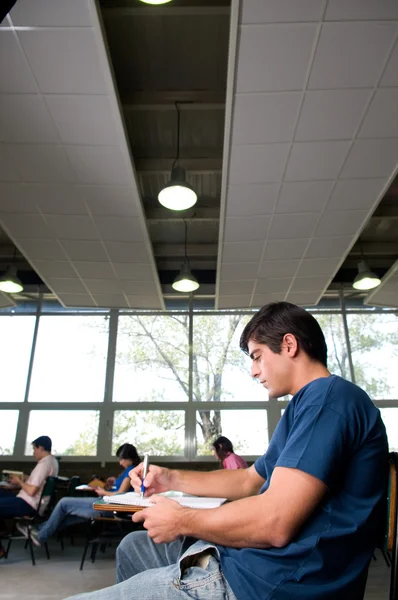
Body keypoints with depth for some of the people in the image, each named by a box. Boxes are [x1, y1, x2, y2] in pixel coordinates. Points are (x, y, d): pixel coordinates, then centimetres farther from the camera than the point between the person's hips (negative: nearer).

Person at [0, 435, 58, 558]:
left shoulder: (44, 464, -22)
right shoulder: (52, 461, 9)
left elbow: (31, 491, -24)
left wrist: (19, 481, -8)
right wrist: (23, 480, 12)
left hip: (28, 505, -10)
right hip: (31, 503, 11)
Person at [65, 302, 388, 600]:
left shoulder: (329, 395, -17)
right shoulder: (310, 404, 18)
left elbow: (274, 523, -26)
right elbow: (248, 481, 23)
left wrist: (182, 520, -10)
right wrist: (172, 479, 13)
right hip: (251, 558, 11)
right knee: (133, 546, 21)